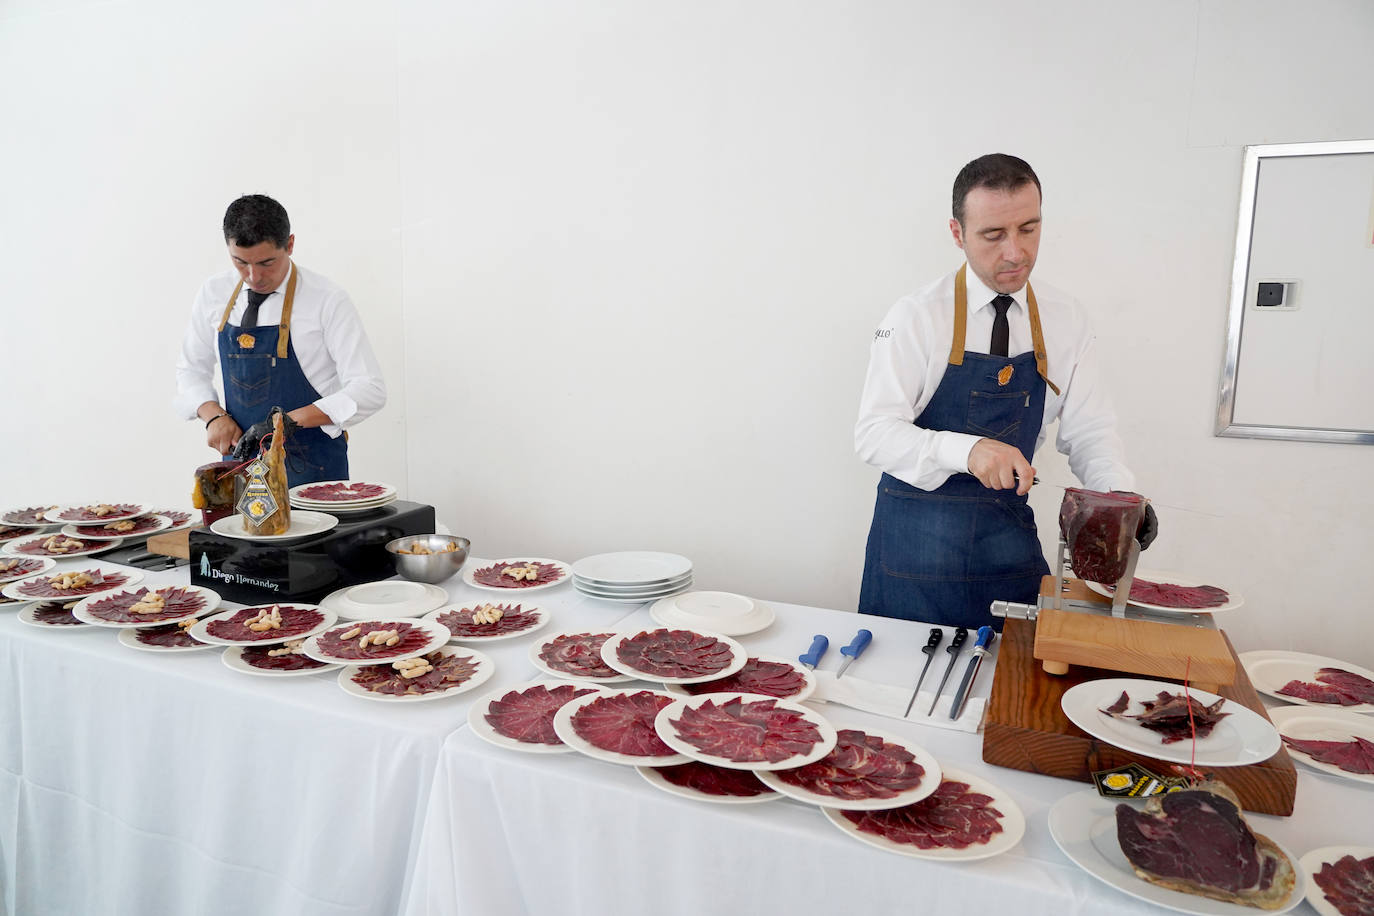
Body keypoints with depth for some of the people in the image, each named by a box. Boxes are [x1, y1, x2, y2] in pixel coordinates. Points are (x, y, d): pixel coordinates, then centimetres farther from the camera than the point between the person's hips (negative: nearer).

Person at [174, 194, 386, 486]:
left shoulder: (327, 301, -10)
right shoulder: (213, 295, 5)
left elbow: (369, 389, -15)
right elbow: (191, 370, 17)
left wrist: (290, 420, -23)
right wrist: (214, 415, -4)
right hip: (241, 459, 4)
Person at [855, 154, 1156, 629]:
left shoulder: (1066, 320, 2)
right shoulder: (916, 316, -11)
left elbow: (1089, 431, 5)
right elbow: (874, 431, -17)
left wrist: (1121, 494, -15)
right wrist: (966, 450, -33)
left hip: (1009, 535, 3)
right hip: (916, 533, -3)